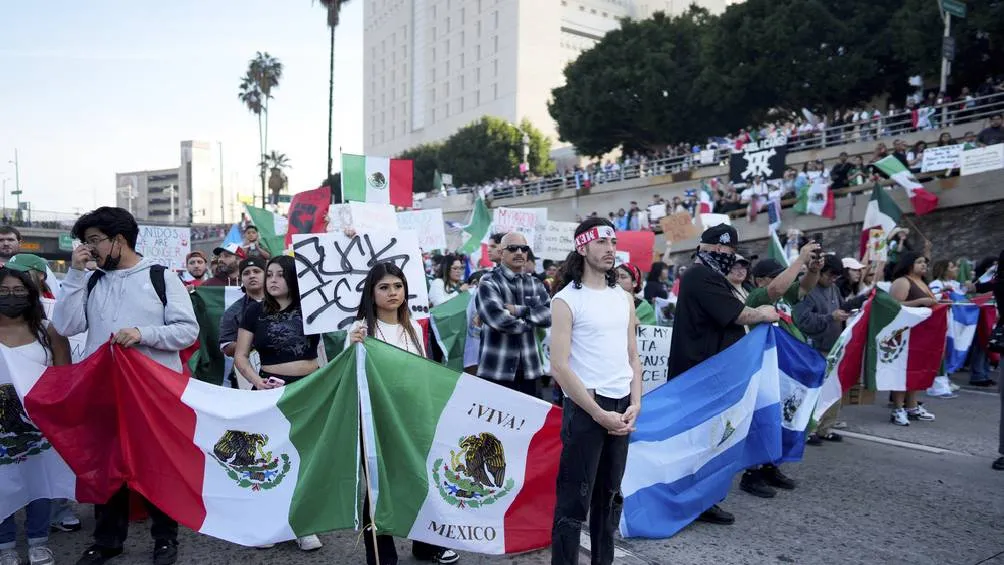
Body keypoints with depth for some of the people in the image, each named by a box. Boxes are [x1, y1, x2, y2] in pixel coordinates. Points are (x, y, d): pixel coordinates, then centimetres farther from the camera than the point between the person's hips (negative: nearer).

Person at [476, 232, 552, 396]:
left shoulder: (535, 284, 13)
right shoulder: (489, 282, -5)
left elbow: (550, 314, -3)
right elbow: (498, 319, -20)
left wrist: (519, 310, -14)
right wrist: (531, 321, -6)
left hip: (530, 368, 5)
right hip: (496, 370, -5)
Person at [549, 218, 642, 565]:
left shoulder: (624, 299, 10)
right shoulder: (566, 300, -8)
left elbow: (633, 357, 13)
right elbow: (559, 367, -14)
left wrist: (635, 405, -1)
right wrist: (599, 414, -15)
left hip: (622, 407, 6)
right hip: (585, 408, -6)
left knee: (609, 494, 17)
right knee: (574, 500, -1)